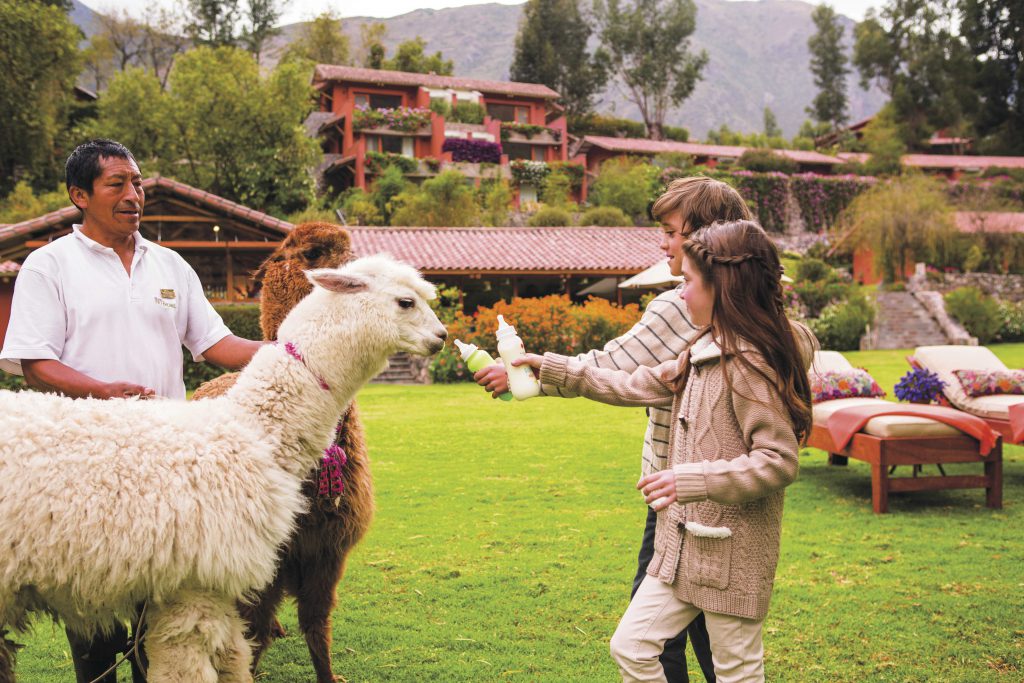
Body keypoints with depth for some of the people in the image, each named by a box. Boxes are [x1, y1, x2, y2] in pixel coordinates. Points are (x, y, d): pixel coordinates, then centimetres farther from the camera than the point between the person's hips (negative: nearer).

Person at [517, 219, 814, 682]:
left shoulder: (750, 363, -20)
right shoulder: (706, 351, 9)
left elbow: (778, 461, -23)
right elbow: (636, 386, 14)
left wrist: (693, 479, -28)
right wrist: (550, 368, 13)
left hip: (732, 554, -9)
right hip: (685, 545, 9)